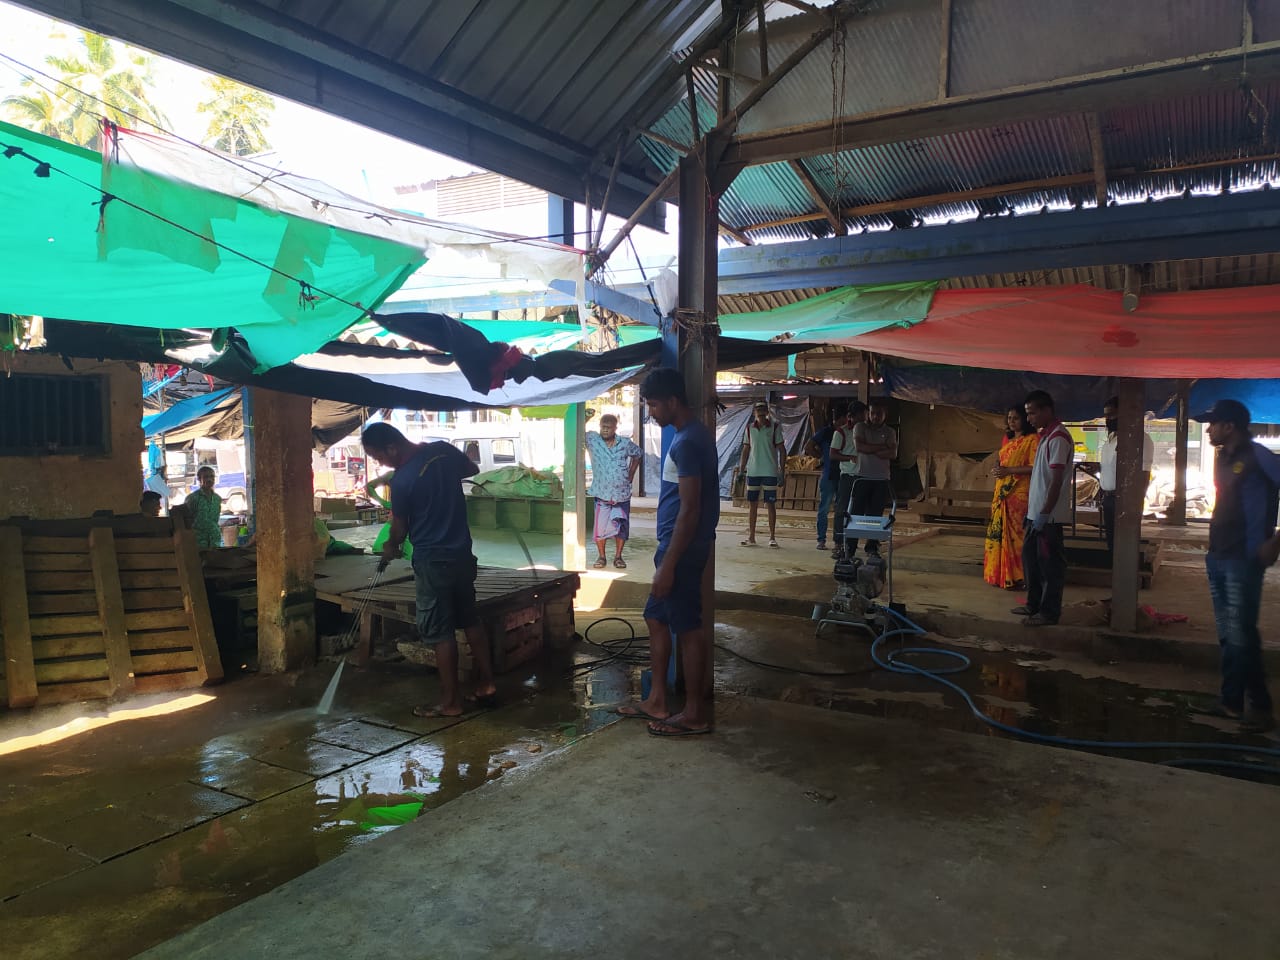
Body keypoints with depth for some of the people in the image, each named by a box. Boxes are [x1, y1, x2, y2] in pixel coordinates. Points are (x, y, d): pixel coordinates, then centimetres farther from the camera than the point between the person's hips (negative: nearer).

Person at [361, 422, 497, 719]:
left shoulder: (402, 481, -19)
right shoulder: (443, 449, -2)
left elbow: (399, 530, -4)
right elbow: (473, 470, 19)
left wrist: (389, 548, 17)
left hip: (433, 561, -7)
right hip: (462, 553, 7)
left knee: (440, 633, 2)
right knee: (471, 620, 17)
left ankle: (450, 701, 11)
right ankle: (486, 685, 23)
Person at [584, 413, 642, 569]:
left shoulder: (625, 443, 0)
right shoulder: (592, 439, -4)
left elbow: (638, 454, 16)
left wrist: (631, 474, 11)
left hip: (622, 494, 1)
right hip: (602, 494, -1)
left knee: (621, 527, 7)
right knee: (600, 528, 0)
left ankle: (618, 557, 22)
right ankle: (601, 556, 17)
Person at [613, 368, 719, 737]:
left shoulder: (687, 442, -20)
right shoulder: (694, 434, 12)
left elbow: (689, 510, -23)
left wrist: (668, 565, -21)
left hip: (682, 550, -10)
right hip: (678, 546, 10)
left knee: (688, 629, 0)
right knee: (656, 619, 17)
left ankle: (695, 714, 13)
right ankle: (656, 701, 27)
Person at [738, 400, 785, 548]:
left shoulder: (775, 427, -1)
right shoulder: (750, 428, 8)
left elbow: (782, 450, 0)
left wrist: (782, 472, -4)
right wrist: (741, 469, 8)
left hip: (770, 472, -3)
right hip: (752, 471, 3)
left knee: (771, 504, 0)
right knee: (752, 504, 6)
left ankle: (772, 537, 7)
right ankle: (751, 537, 12)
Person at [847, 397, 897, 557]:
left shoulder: (889, 432, 11)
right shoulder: (860, 427, 6)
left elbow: (893, 454, -3)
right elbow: (859, 446, -11)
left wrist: (870, 450, -10)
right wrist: (882, 447, -6)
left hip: (881, 479, 2)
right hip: (862, 477, -2)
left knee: (875, 515, 4)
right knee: (854, 513, -4)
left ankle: (872, 549, 12)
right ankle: (849, 549, 0)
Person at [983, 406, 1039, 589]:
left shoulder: (1032, 439, -6)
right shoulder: (1006, 439, 18)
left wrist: (1009, 470, -15)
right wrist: (998, 470, 8)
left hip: (1019, 494, -8)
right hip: (1002, 493, 8)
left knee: (1016, 533, -7)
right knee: (999, 533, 6)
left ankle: (1016, 577, -2)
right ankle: (999, 575, 13)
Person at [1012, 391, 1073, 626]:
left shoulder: (1058, 438, -16)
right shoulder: (1045, 436, 14)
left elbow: (1057, 480, -20)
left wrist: (1044, 513, -21)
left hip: (1049, 515, -10)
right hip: (1036, 512, 10)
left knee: (1050, 563, -1)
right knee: (1030, 557, 16)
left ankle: (1050, 612, 7)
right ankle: (1034, 604, 27)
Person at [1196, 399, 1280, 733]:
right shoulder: (1221, 458, 12)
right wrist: (1215, 543, 14)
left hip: (1244, 559, -8)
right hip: (1217, 556, 8)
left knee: (1241, 635, -6)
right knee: (1227, 635, 13)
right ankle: (1232, 700, 21)